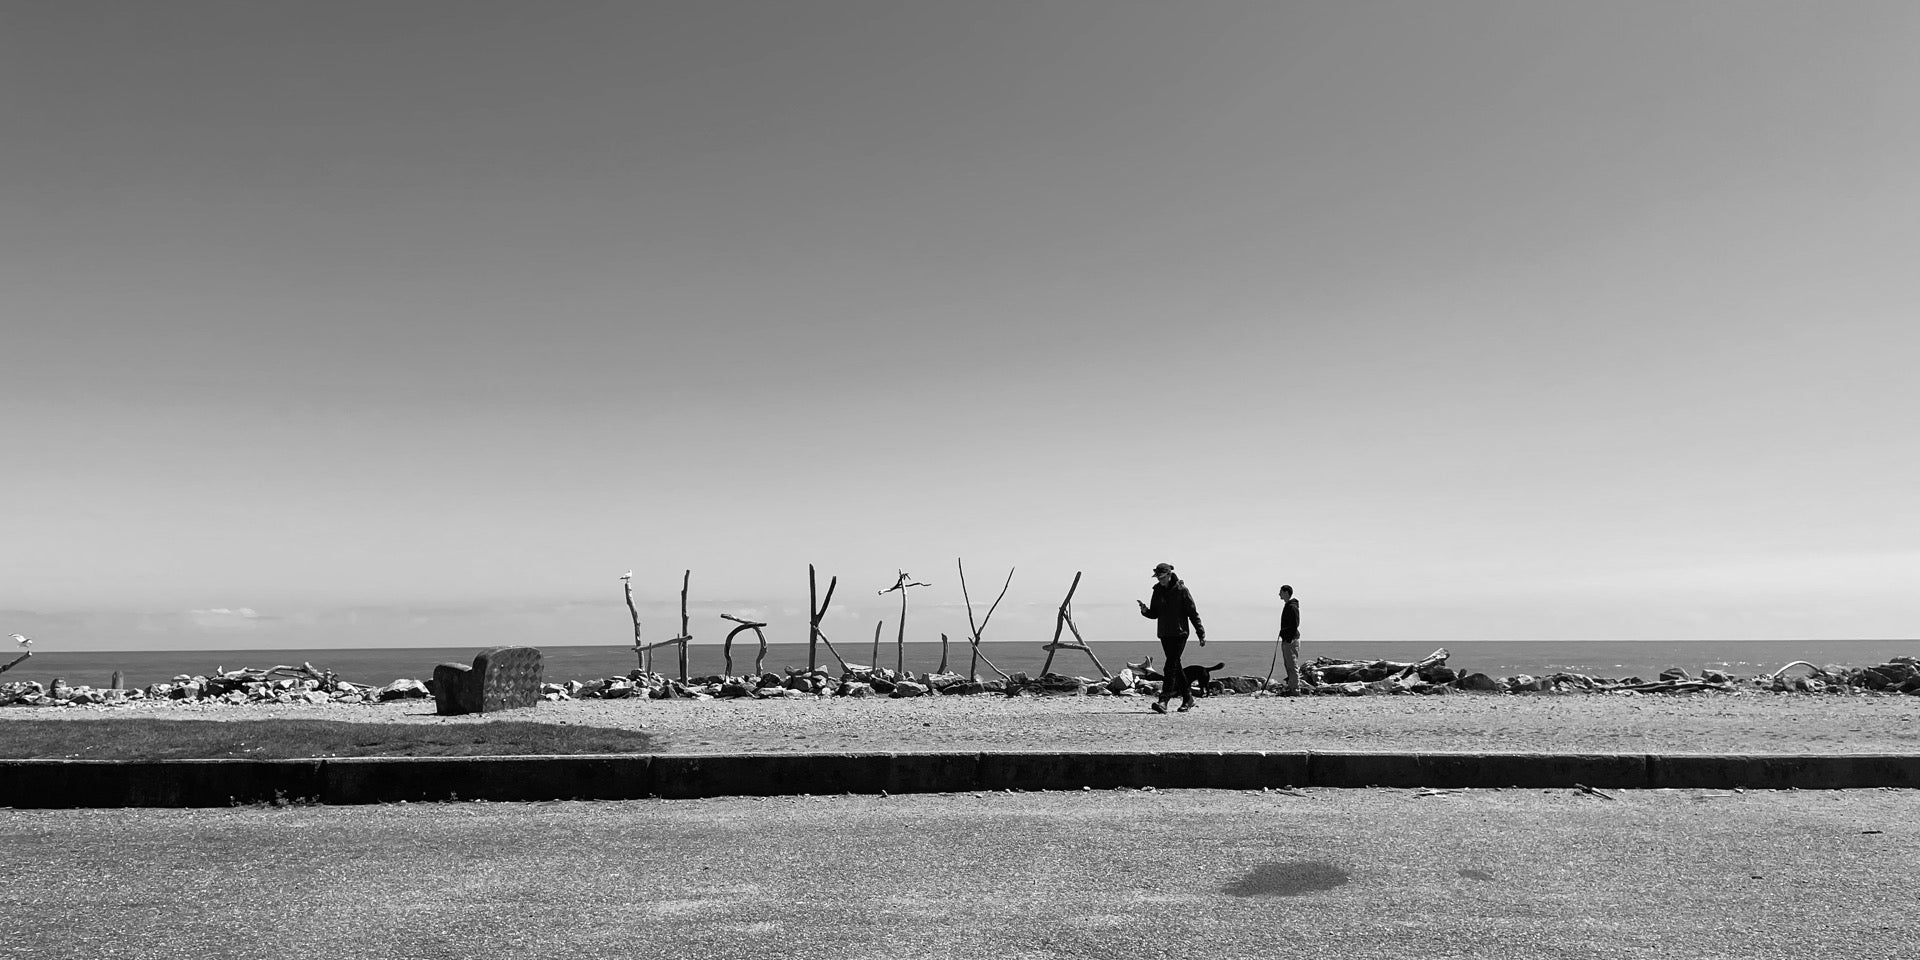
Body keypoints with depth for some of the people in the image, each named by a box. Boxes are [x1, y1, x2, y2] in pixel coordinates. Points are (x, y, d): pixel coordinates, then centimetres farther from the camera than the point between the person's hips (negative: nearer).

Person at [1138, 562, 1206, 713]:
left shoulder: (1181, 590, -8)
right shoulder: (1157, 591, 8)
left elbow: (1193, 613, -5)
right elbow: (1154, 614, 14)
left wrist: (1201, 634, -6)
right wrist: (1145, 611, -8)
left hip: (1179, 633, -6)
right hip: (1164, 634, 6)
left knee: (1171, 667, -14)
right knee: (1176, 667, 12)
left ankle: (1163, 701, -20)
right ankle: (1187, 698, 24)